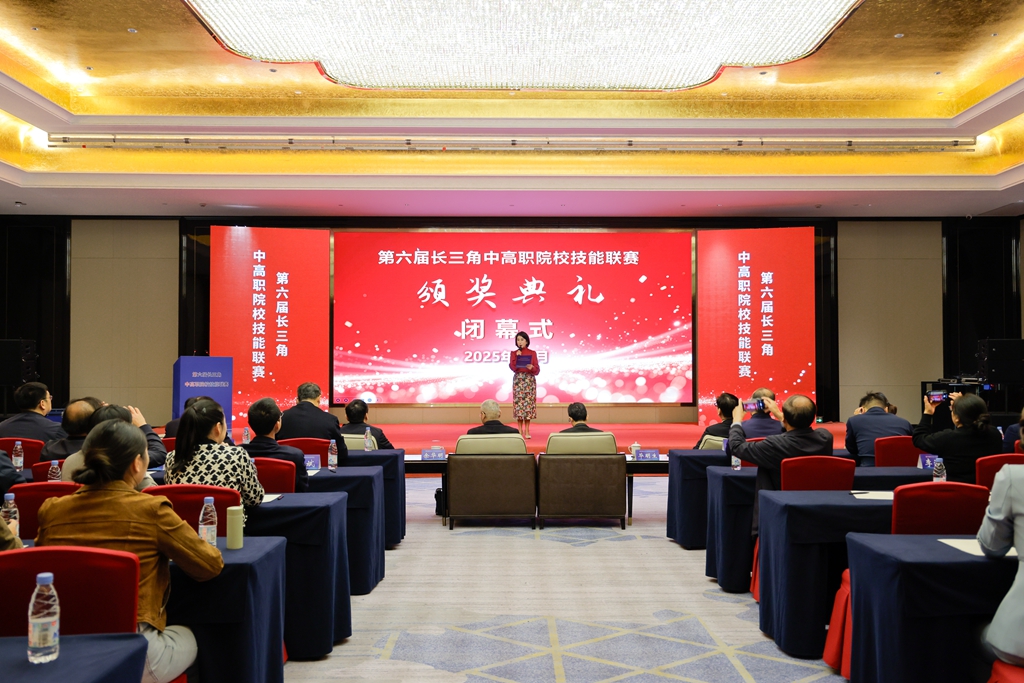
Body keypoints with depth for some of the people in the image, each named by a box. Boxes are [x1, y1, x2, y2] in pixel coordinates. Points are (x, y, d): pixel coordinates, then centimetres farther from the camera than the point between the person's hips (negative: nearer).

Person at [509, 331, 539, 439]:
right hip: (518, 380, 0)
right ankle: (520, 431, 4)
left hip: (530, 380, 0)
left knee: (528, 402, -3)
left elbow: (537, 370, 1)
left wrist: (532, 367, -19)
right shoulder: (514, 353, 7)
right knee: (518, 402, -3)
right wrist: (517, 356, -13)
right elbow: (513, 368, -7)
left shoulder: (532, 353, 5)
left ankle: (527, 431, 2)